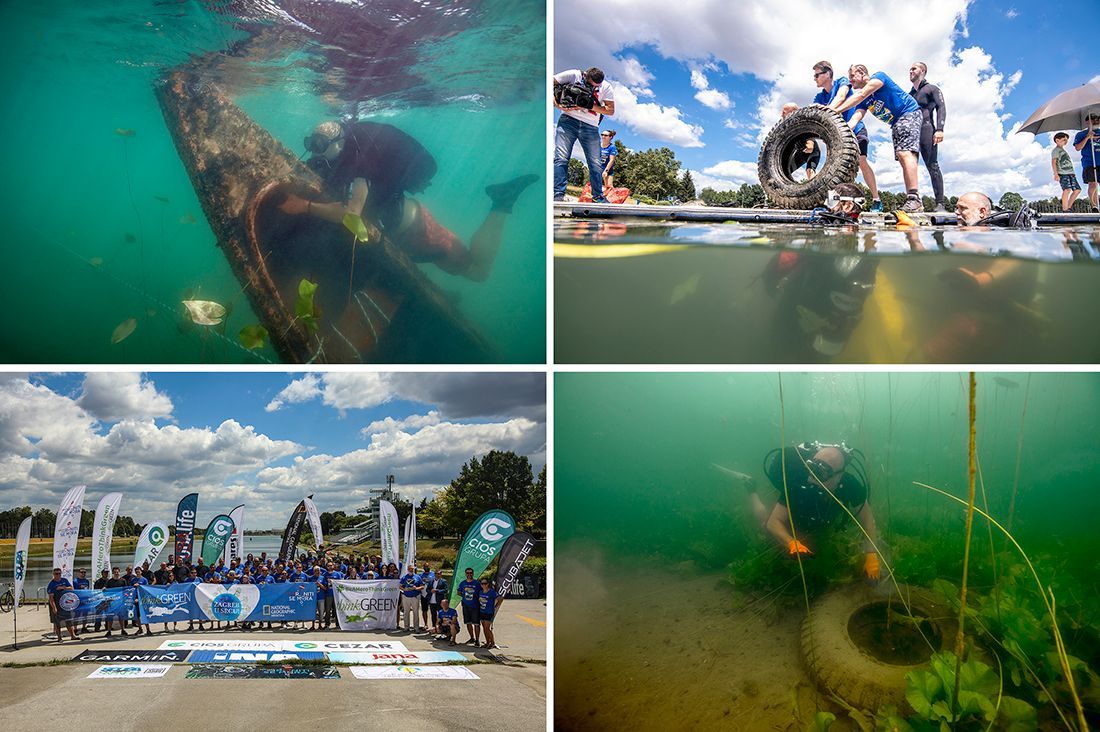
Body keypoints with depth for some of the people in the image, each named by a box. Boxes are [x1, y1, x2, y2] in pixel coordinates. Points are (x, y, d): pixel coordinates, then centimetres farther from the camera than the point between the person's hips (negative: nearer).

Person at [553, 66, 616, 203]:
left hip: (590, 127, 2)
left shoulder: (607, 87, 1)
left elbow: (610, 110, -4)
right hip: (568, 120, -2)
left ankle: (598, 197, 12)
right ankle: (558, 194, -17)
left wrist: (589, 105, -16)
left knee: (595, 164, 1)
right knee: (561, 158, -15)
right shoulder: (573, 75, -4)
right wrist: (557, 104, -15)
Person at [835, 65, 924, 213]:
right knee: (903, 158, 5)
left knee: (904, 153, -25)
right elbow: (854, 119, -6)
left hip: (909, 113, -10)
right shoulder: (863, 101, 9)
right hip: (896, 123, 10)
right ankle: (911, 201, 4)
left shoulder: (878, 76, -11)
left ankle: (914, 199, -36)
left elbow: (860, 95, -26)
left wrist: (835, 111, -32)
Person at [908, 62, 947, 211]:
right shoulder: (909, 94, 27)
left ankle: (940, 203, -13)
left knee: (932, 166, -10)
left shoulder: (931, 89, 10)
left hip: (926, 129, -6)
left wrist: (939, 129, -18)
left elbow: (941, 107, -3)